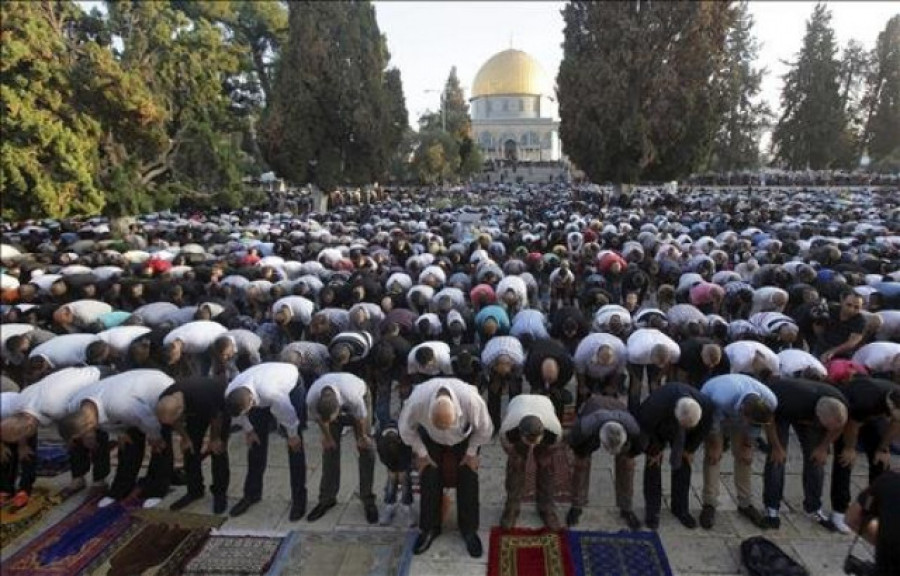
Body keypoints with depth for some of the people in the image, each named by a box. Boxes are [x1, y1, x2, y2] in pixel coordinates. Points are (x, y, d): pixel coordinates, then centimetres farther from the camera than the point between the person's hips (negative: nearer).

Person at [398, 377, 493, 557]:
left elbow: (485, 428, -20)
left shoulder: (471, 400, -44)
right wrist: (421, 453, -11)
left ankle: (469, 530, 15)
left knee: (468, 478, -4)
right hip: (430, 436, 1)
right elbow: (405, 428, -17)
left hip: (465, 436, 0)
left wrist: (471, 452, -12)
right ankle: (429, 528, 17)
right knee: (429, 478, -3)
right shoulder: (417, 401, -42)